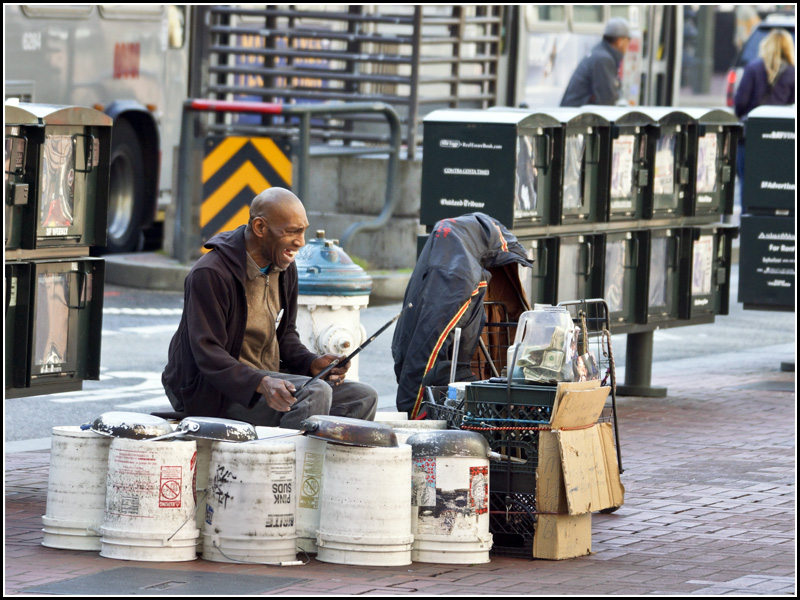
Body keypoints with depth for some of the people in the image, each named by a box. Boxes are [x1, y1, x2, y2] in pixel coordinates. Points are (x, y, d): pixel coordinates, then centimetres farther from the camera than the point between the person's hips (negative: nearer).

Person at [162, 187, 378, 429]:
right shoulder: (210, 274, -18)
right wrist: (260, 383, -37)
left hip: (270, 378, 9)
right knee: (315, 393, -30)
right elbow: (207, 354, -23)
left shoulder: (285, 268, 9)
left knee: (363, 397, -6)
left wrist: (312, 363, -1)